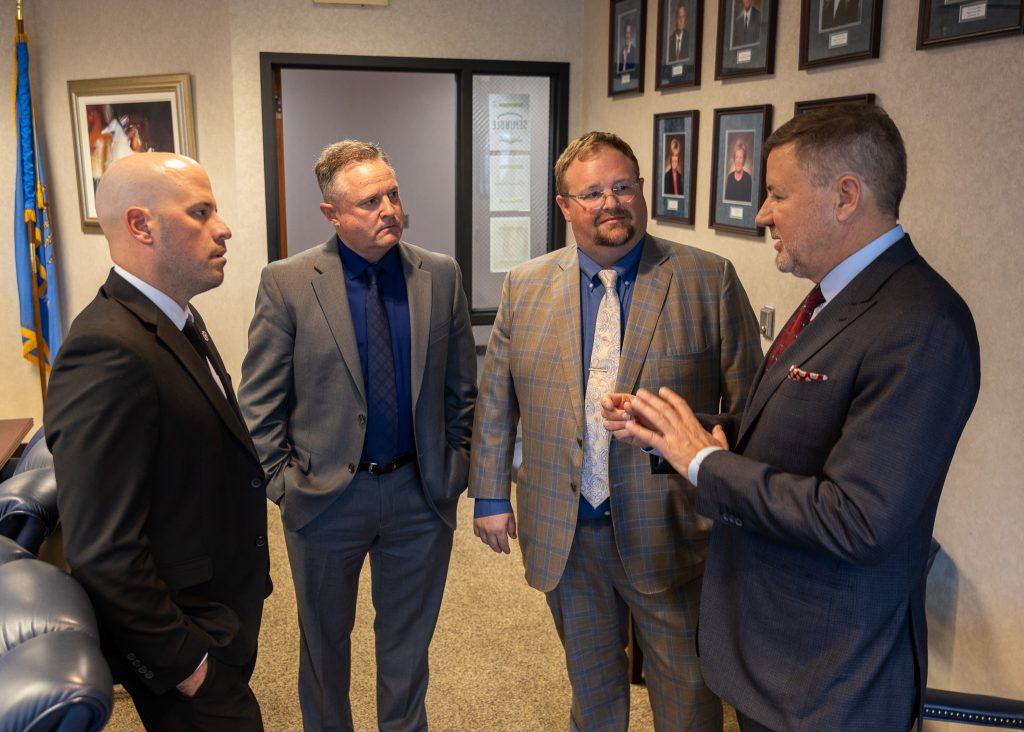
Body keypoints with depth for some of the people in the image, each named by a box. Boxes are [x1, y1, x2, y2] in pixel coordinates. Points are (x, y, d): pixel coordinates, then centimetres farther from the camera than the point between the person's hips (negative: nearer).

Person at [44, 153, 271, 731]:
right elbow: (104, 549, -27)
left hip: (224, 611, 9)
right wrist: (183, 660, -20)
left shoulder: (176, 320, 5)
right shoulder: (109, 352, -27)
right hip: (183, 637, -9)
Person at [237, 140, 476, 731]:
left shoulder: (441, 276, -2)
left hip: (422, 491, 2)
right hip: (326, 496, -1)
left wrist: (456, 466, 2)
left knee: (408, 643, 20)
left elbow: (462, 387, 4)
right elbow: (259, 401, -5)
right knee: (325, 642, 20)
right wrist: (282, 481, -8)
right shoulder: (287, 283, -9)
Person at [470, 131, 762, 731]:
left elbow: (748, 404, -5)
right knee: (590, 681, 23)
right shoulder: (526, 287, 0)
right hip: (564, 534, 3)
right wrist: (491, 496, 4)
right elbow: (495, 402, 5)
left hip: (670, 531, -2)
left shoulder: (709, 280, -8)